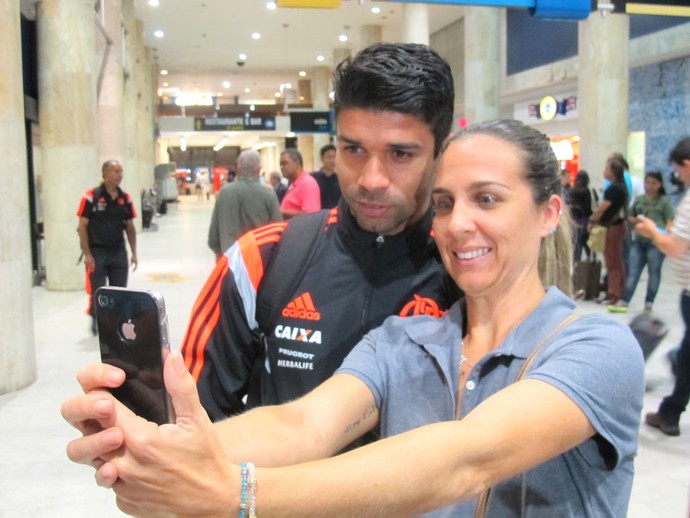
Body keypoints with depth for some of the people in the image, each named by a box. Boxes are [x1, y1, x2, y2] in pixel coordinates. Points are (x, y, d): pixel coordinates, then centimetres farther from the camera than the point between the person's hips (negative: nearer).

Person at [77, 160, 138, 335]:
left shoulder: (126, 199, 5)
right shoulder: (91, 197, -8)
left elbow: (130, 228, 11)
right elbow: (82, 226, -6)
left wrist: (134, 253, 6)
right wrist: (87, 254, -10)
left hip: (119, 252, 4)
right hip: (97, 252, -4)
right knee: (97, 292, 2)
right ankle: (96, 322, 23)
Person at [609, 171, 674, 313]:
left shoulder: (664, 201, 4)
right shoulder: (639, 199, 15)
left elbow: (670, 222, -1)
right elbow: (630, 217, 22)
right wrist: (635, 221, -1)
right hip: (639, 240, 4)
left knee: (654, 271, 2)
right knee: (633, 271, 1)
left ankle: (649, 303, 10)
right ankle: (624, 302, -1)